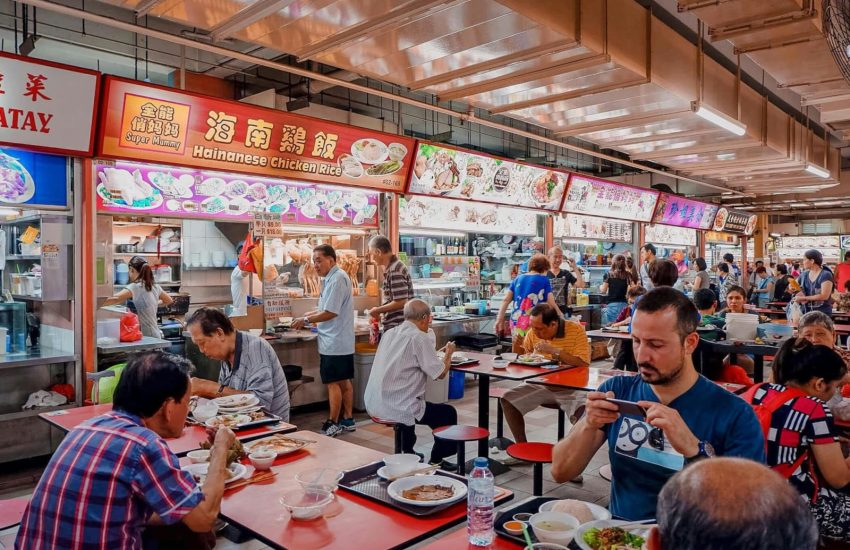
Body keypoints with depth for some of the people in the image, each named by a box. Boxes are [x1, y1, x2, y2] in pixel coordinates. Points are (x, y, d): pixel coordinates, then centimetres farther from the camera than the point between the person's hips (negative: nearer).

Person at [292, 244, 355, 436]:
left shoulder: (337, 279, -18)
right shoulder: (332, 278, 13)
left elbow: (331, 312, -20)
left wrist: (306, 320, -10)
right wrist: (309, 316, 11)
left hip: (334, 343, -10)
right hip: (342, 342, 10)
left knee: (333, 383, -2)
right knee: (344, 381, 14)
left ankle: (332, 425, 7)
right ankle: (348, 420, 22)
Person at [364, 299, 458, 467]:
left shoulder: (390, 333, 8)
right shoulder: (419, 338, -14)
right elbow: (440, 373, -12)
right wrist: (449, 353, 8)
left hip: (373, 405, 8)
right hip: (396, 408, -8)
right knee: (449, 413, 13)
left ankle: (407, 452, 46)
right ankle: (436, 461, 23)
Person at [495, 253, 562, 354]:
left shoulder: (518, 279, 14)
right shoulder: (544, 280, 2)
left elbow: (506, 300, 11)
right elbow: (551, 304, -2)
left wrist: (499, 319, 12)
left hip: (516, 322, 5)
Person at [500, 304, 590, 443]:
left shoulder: (576, 329, -15)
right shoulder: (533, 333, -3)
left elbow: (584, 363, -23)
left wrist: (554, 350, -28)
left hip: (570, 388, -4)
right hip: (540, 385, 4)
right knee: (508, 400, -10)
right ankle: (522, 444, 4)